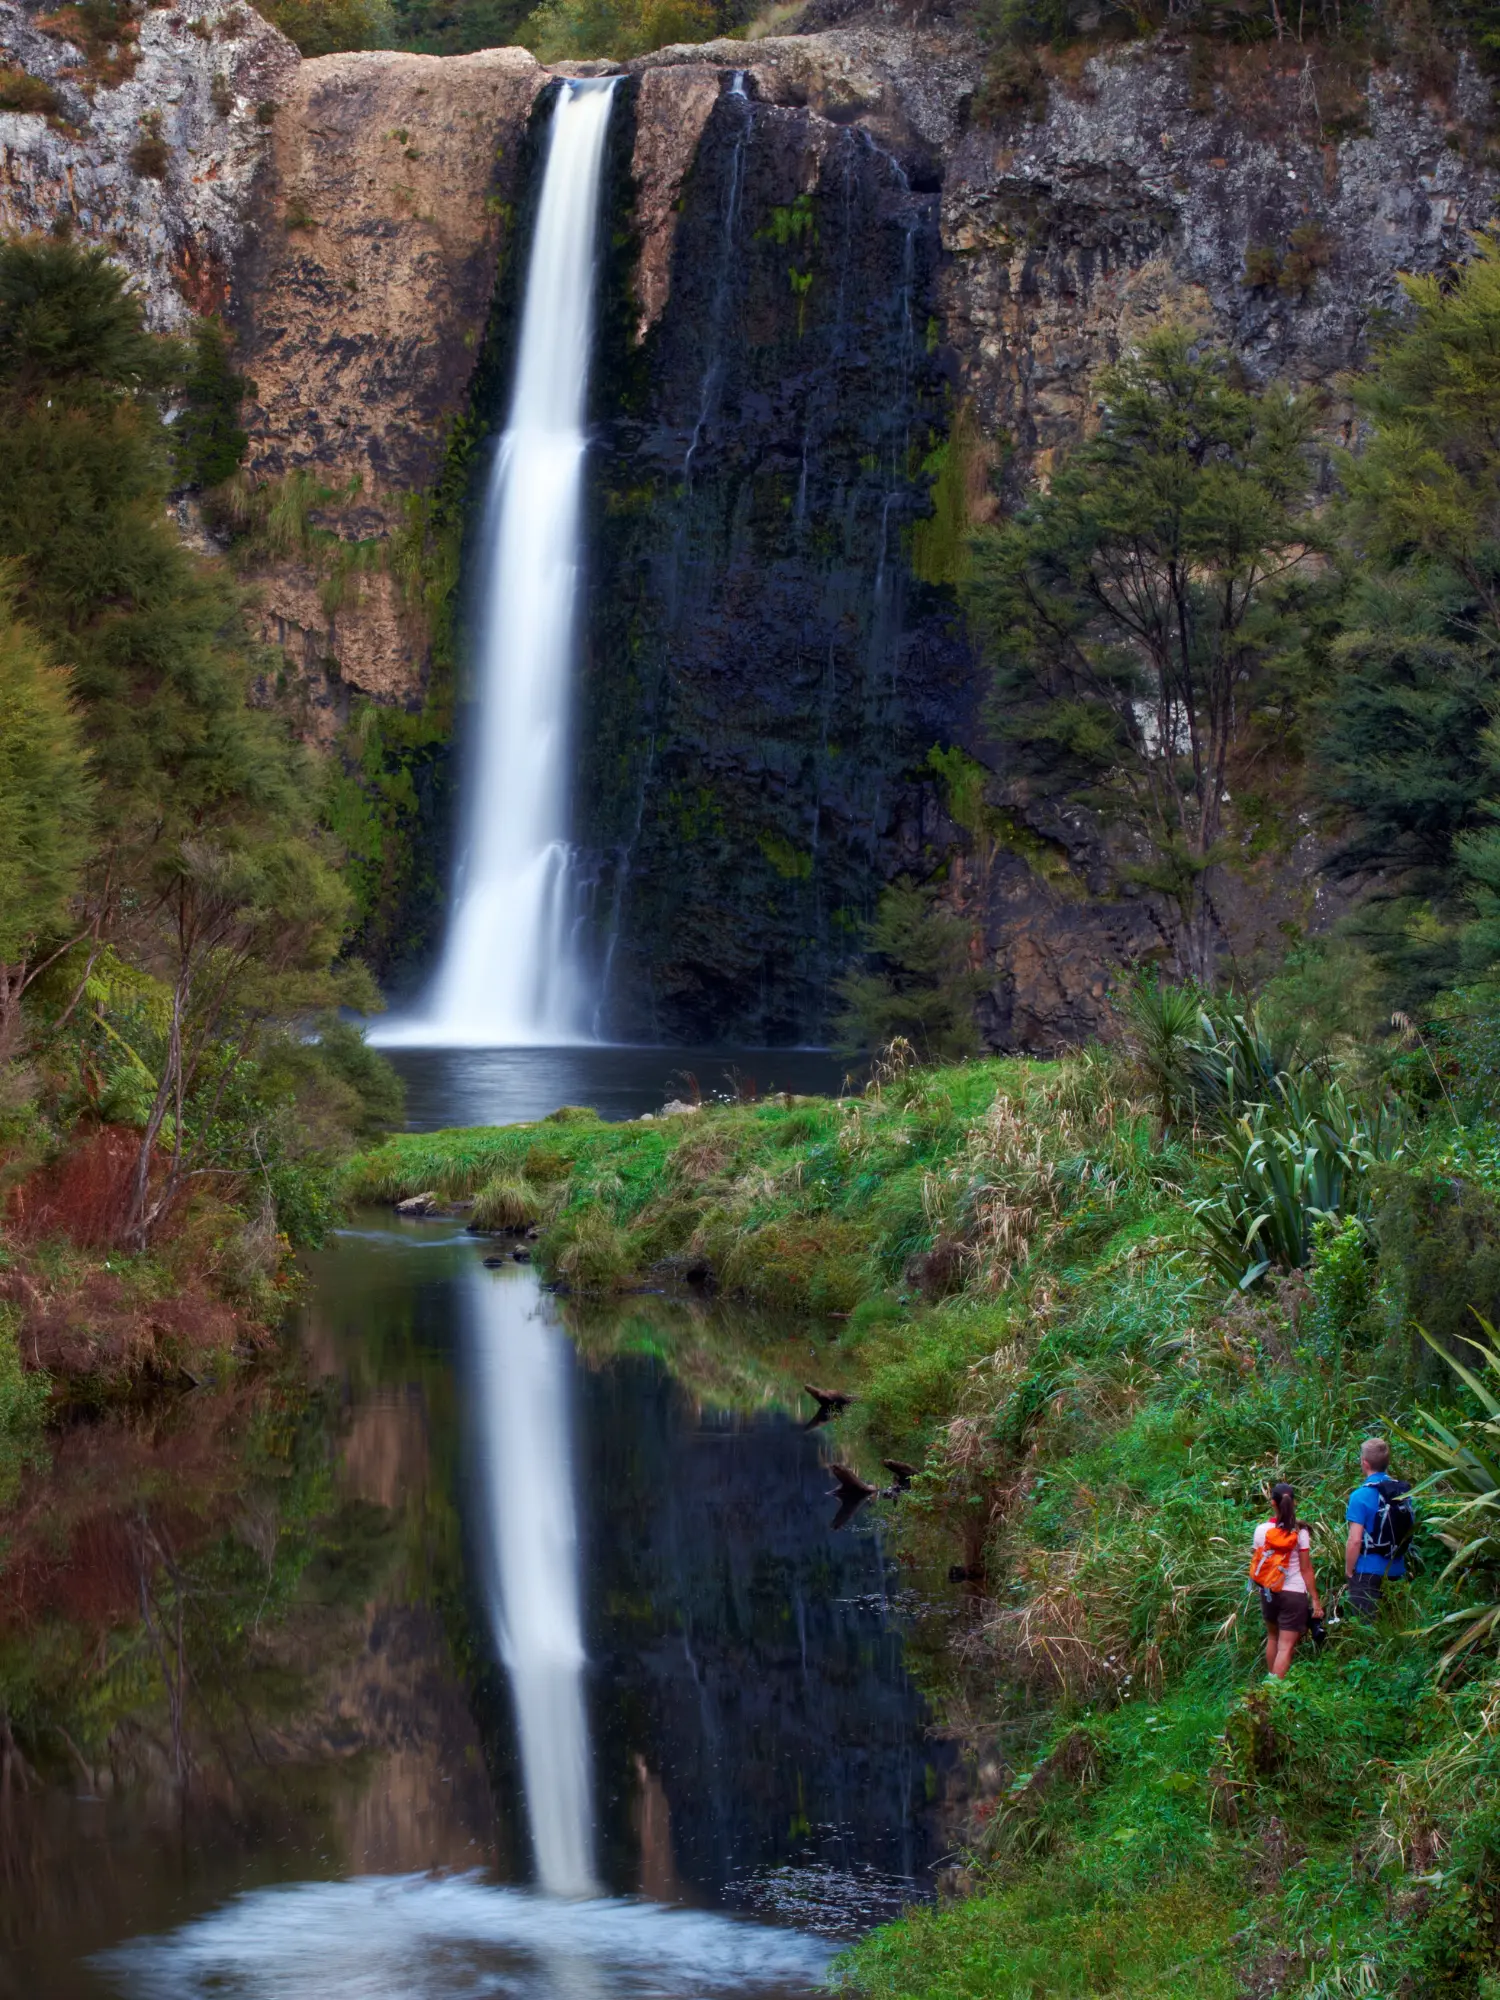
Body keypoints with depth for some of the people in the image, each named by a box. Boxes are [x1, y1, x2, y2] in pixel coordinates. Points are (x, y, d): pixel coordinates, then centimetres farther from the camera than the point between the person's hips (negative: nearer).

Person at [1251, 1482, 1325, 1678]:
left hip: (1269, 1592, 4)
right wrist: (1315, 1599, -3)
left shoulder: (1262, 1530, -3)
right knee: (1286, 1647, -5)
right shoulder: (1300, 1533, -10)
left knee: (1273, 1638, 24)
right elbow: (1306, 1570, -9)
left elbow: (1256, 1563, 1)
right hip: (1294, 1594, -4)